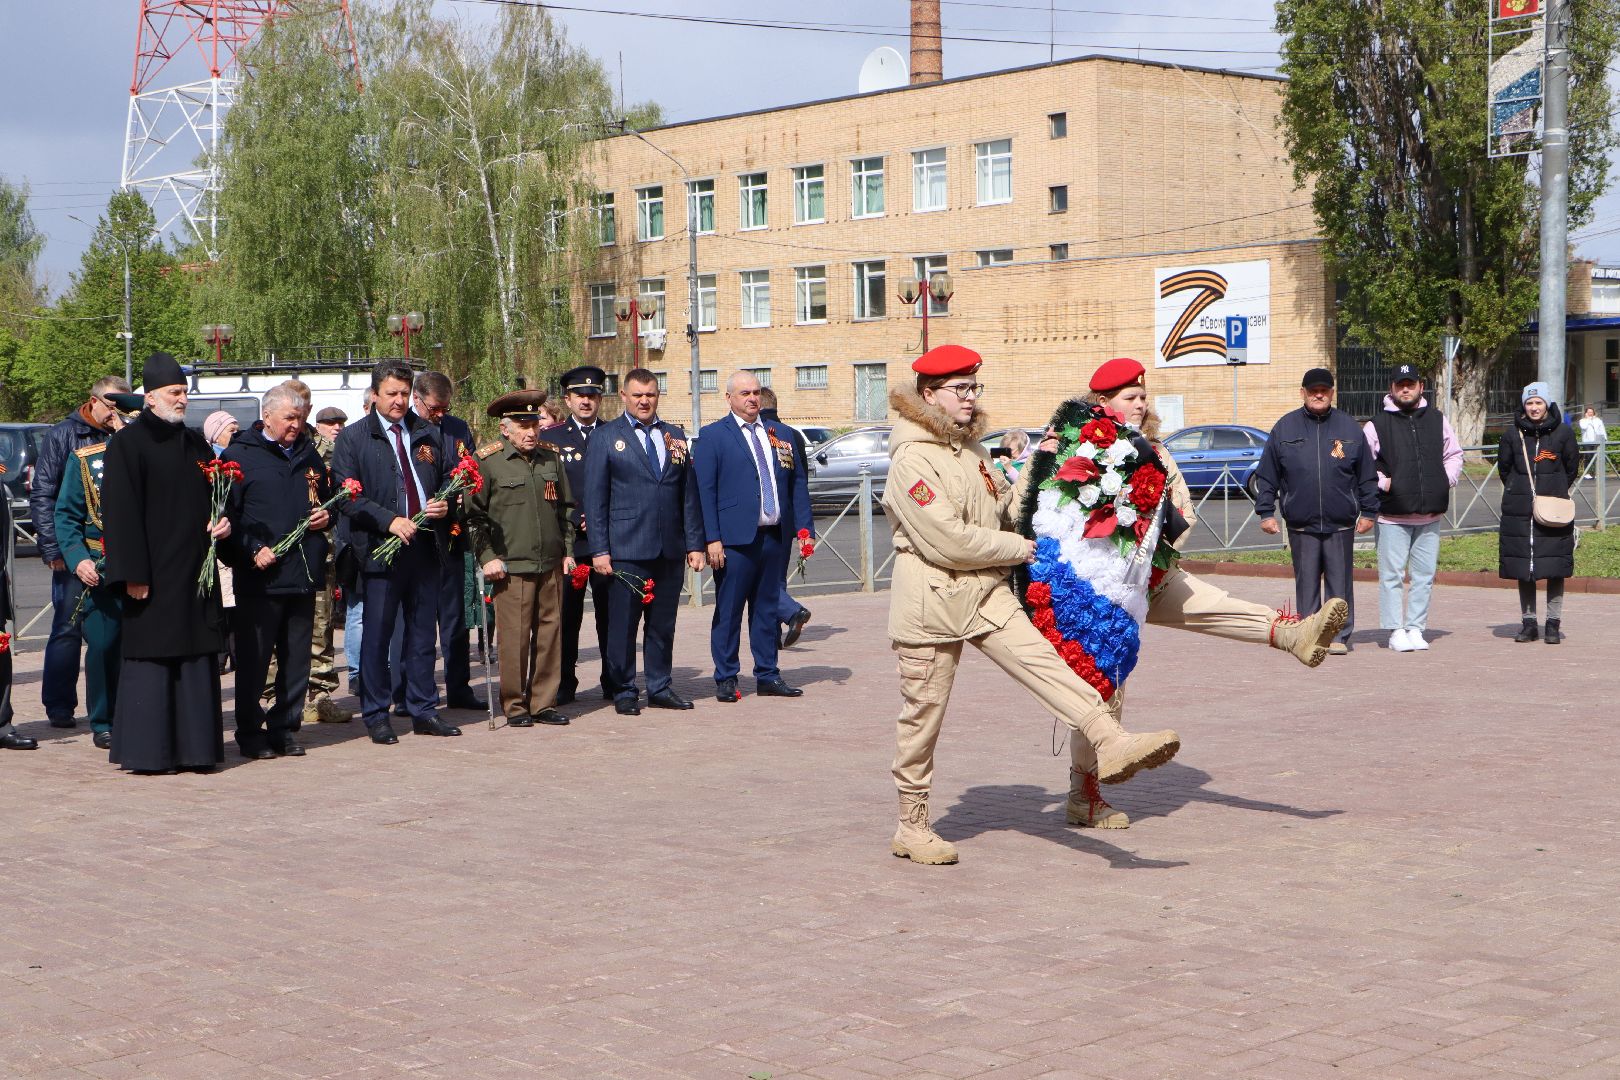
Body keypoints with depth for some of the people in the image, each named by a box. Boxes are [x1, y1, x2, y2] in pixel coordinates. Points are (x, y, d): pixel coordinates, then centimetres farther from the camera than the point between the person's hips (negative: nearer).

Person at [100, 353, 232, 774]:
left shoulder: (196, 444, 15)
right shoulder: (127, 445, -4)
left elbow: (213, 497, 25)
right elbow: (121, 513, -10)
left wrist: (222, 521, 2)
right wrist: (133, 573, -16)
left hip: (195, 573, 6)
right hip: (154, 576, -6)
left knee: (197, 658, 5)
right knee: (150, 659, -4)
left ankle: (195, 748, 10)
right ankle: (146, 751, 1)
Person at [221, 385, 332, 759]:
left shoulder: (309, 454, 17)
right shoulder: (239, 455, -2)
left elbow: (326, 498, 30)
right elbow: (226, 514, -7)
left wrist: (327, 515, 7)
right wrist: (252, 550, -17)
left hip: (304, 574, 6)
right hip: (259, 575, -6)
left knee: (297, 659, 9)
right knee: (253, 659, -1)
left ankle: (285, 728, 18)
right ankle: (251, 734, 8)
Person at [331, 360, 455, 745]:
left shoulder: (427, 434, 13)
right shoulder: (353, 439, 0)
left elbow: (448, 478, 23)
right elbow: (347, 496, -7)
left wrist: (445, 503, 0)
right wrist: (390, 521, -18)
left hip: (425, 545, 4)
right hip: (380, 549, -4)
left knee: (423, 631, 9)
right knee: (376, 634, 0)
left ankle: (423, 711, 17)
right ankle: (376, 716, 8)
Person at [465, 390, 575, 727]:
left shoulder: (551, 458, 13)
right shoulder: (487, 461, -2)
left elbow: (565, 507, 21)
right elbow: (474, 514, -1)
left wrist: (567, 550, 15)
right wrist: (487, 557, -7)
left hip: (551, 565, 5)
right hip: (511, 566, -5)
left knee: (550, 633, 6)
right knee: (514, 637, -4)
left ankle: (544, 703, 15)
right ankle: (514, 706, 7)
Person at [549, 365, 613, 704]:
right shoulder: (551, 438, 9)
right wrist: (576, 521, -6)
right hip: (568, 541, -1)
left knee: (611, 614, 1)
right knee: (566, 616, 1)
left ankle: (613, 682, 9)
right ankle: (564, 684, 9)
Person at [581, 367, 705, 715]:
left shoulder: (675, 436, 14)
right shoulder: (605, 437, 2)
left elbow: (689, 495, 14)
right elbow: (595, 499, -2)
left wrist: (695, 543, 7)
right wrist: (599, 550, -8)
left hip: (669, 549, 4)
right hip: (626, 550, -4)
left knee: (663, 624, 9)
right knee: (623, 624, 0)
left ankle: (659, 688, 19)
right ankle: (624, 691, 10)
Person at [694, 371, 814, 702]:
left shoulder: (780, 434, 14)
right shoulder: (713, 435, -1)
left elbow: (798, 482, 15)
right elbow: (704, 490, -5)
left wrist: (803, 526, 4)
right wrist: (712, 538, -12)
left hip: (774, 535, 5)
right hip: (735, 538, -5)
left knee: (767, 609, 10)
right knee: (728, 611, 1)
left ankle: (767, 676, 17)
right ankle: (726, 678, 9)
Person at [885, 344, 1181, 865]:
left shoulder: (972, 449, 15)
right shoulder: (912, 459, -15)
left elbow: (1004, 507, 29)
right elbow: (946, 540, -21)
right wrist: (1018, 549, -9)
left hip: (987, 593, 7)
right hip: (931, 601, -7)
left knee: (1042, 661, -16)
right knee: (922, 715, 2)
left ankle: (1111, 744, -30)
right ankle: (911, 826, 14)